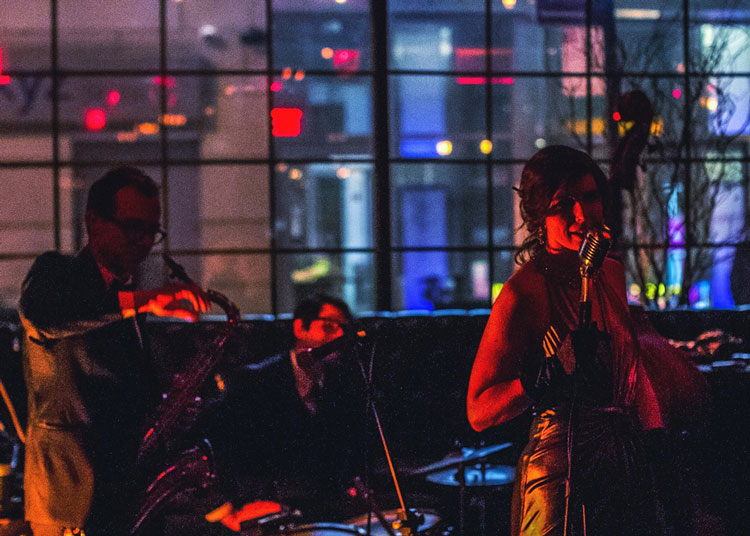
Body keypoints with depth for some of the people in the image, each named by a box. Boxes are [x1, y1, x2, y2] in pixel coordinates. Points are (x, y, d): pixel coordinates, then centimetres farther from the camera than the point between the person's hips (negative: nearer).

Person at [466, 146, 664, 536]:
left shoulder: (612, 274, 9)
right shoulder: (525, 291, -13)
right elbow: (479, 410, -17)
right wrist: (547, 376, -28)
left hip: (628, 467, 7)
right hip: (562, 471, -7)